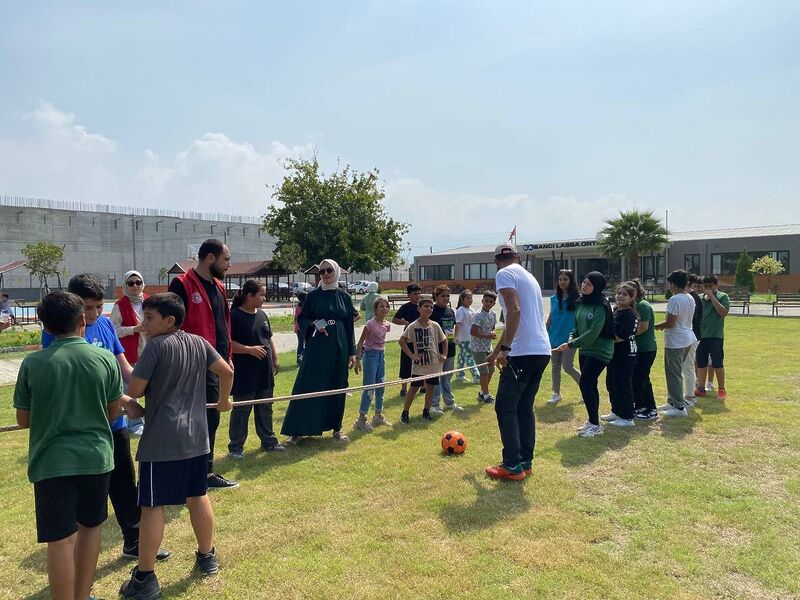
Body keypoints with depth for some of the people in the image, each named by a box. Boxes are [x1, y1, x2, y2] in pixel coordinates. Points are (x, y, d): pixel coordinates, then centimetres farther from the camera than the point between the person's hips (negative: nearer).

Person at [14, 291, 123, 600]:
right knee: (89, 527, 20)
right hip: (96, 456, 2)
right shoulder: (105, 358, -6)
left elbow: (23, 420, 2)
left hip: (51, 461, -2)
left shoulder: (32, 363, -8)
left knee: (59, 540, 6)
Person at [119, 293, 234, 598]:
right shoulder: (199, 343, 3)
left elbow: (135, 390, -14)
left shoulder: (156, 346, -13)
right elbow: (227, 371, 4)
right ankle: (207, 557, 32)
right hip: (196, 437, 6)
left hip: (161, 440, -6)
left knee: (152, 505, 3)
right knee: (198, 496, 18)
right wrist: (223, 400, 21)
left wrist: (133, 404, 10)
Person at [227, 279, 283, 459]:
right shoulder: (235, 315, -12)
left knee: (265, 408, 17)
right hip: (245, 373, -7)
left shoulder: (262, 315, 11)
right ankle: (236, 447, 16)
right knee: (241, 411, 4)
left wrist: (275, 359, 17)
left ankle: (268, 441, 28)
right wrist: (249, 349, -23)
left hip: (265, 372, 7)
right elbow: (228, 343, -17)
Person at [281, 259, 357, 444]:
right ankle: (296, 430, 3)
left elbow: (350, 325, 7)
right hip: (316, 347, -2)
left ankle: (336, 427, 21)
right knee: (307, 387, -3)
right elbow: (302, 319, 5)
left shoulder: (345, 297, 5)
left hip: (338, 348, 2)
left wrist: (352, 352, 4)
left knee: (337, 387, 8)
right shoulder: (313, 295, 2)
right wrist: (314, 324, -17)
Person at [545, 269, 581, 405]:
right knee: (555, 367, 10)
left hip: (569, 338, -5)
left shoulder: (576, 299, -6)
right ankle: (556, 394, 21)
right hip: (554, 338, 5)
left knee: (568, 367, -6)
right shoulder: (554, 299, 7)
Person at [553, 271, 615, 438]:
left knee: (585, 384, -11)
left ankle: (595, 425, 0)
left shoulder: (601, 306, -18)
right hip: (585, 350, 8)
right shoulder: (580, 302, 6)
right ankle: (592, 421, 25)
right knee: (590, 386, 13)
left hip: (599, 351, -8)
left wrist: (571, 345, -22)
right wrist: (571, 338, -5)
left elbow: (593, 333, -23)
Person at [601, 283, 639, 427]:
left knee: (623, 385, -1)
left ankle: (627, 418, 10)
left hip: (625, 356, -10)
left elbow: (620, 337, -23)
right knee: (611, 383, 18)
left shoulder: (629, 315, -18)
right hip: (615, 354, 10)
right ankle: (616, 412, 33)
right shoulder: (615, 310, 11)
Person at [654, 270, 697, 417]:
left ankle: (679, 407, 2)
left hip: (675, 342, -9)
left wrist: (657, 326, -4)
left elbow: (670, 323, -21)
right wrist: (664, 325, 16)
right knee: (675, 372, 19)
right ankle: (673, 402, 28)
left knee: (674, 374, -2)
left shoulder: (674, 300, -19)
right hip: (687, 339, 10)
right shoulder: (690, 298, 9)